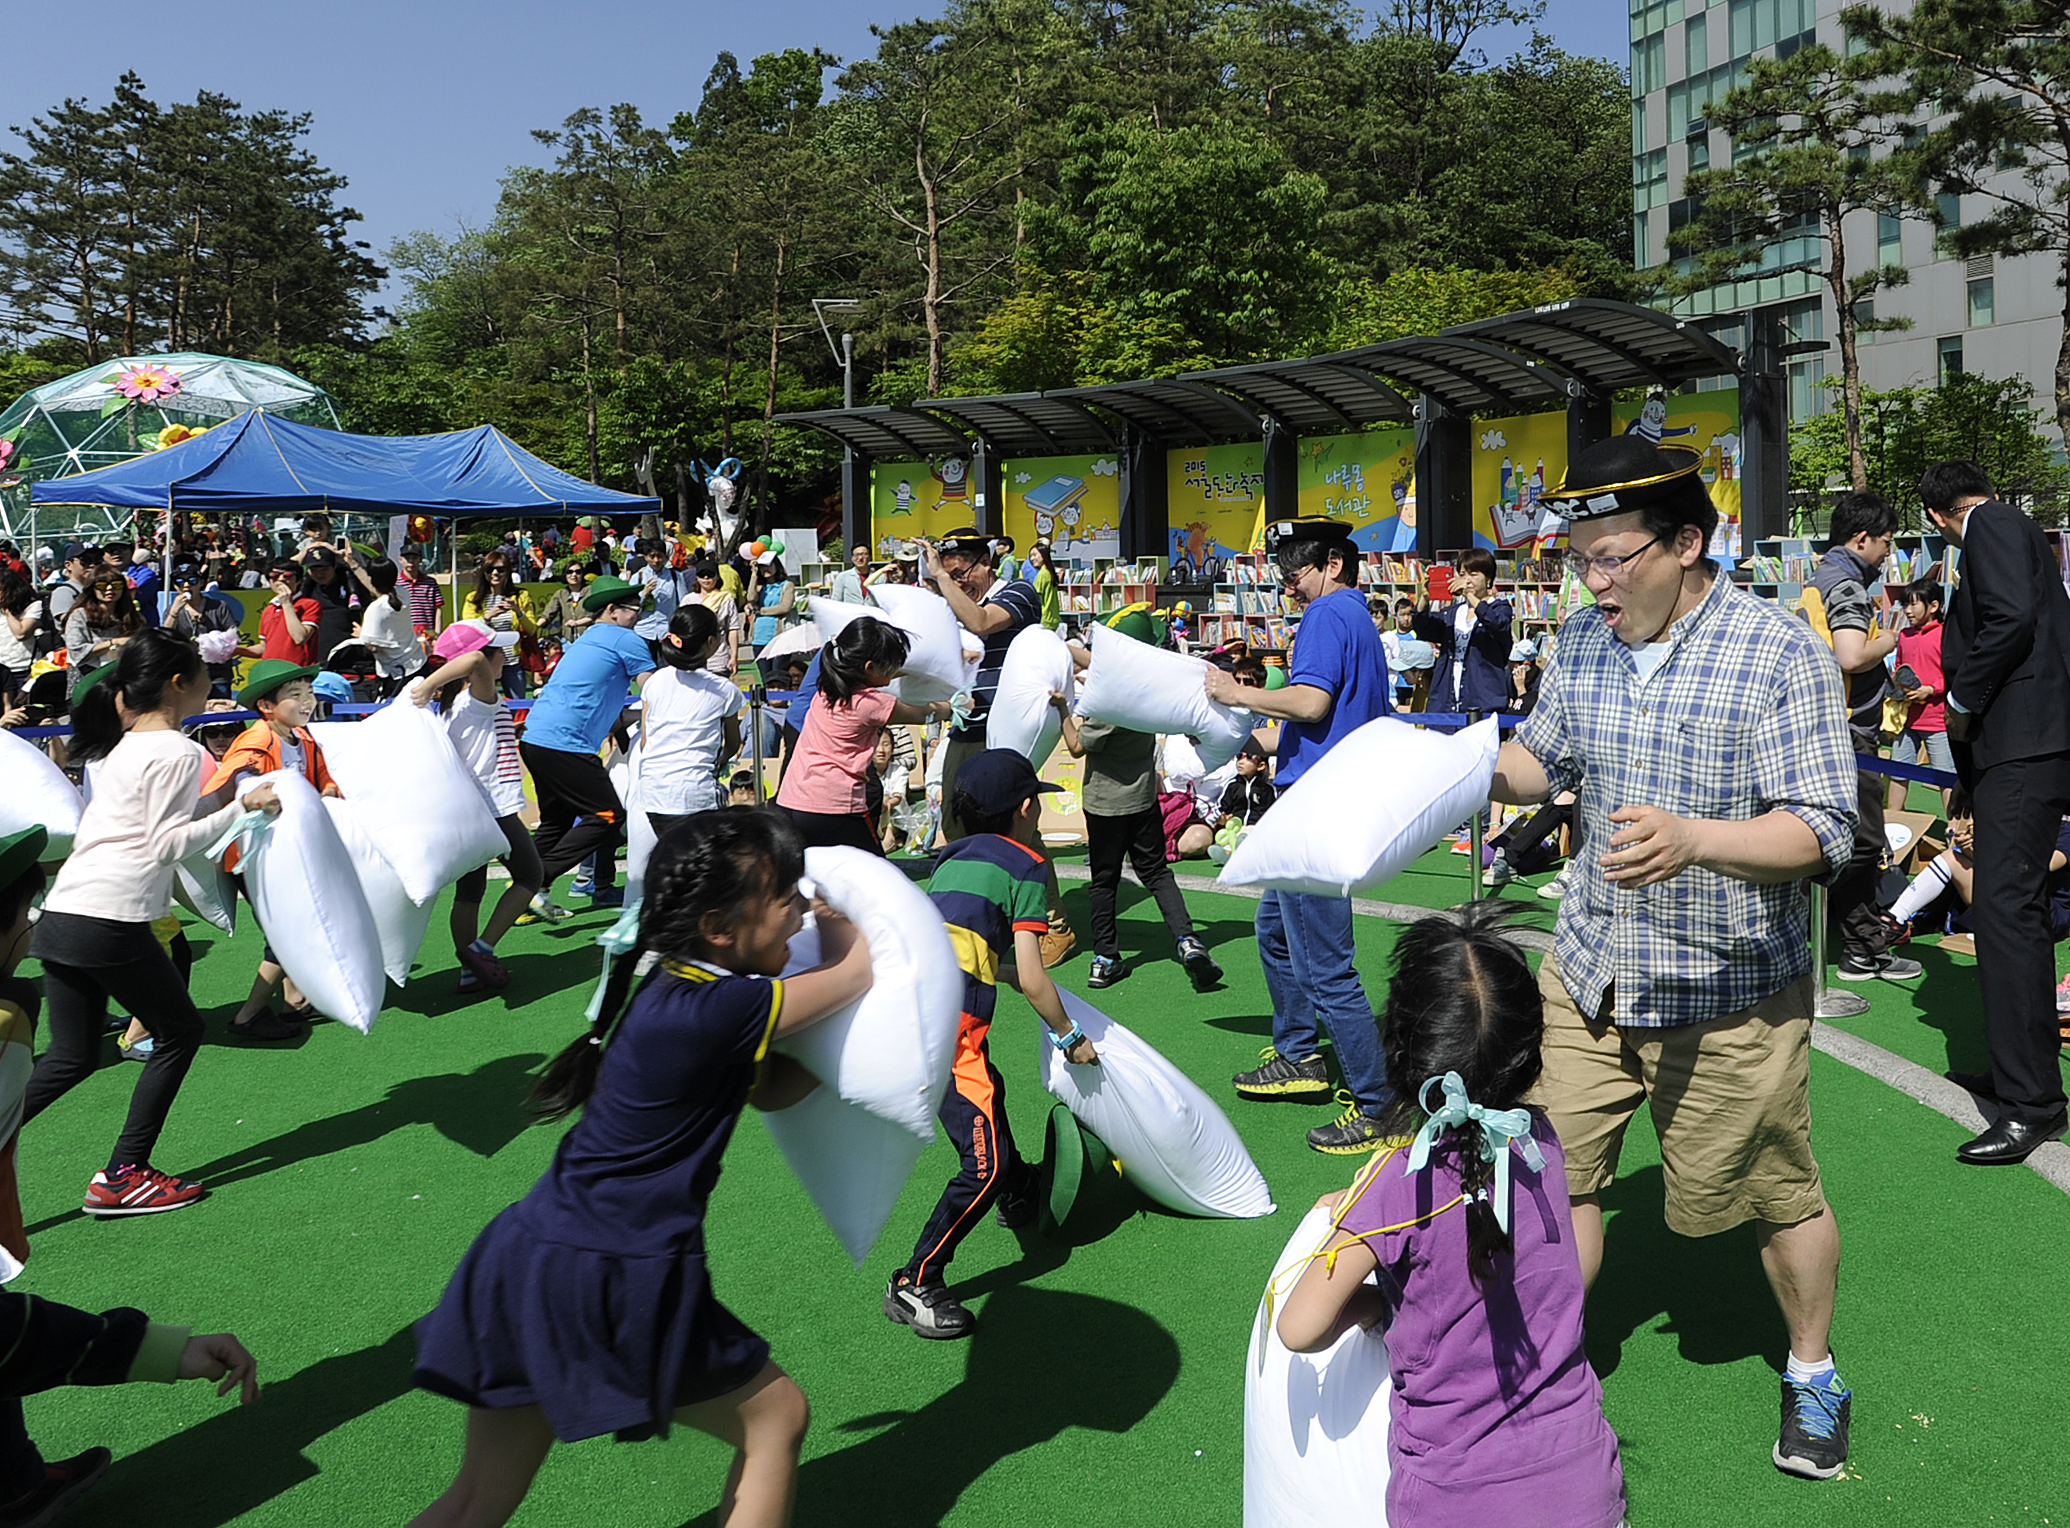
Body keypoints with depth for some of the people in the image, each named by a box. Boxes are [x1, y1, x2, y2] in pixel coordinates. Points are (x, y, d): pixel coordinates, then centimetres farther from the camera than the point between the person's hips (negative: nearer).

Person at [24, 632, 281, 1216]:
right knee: (179, 1032, 10)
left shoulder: (123, 747, 19)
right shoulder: (178, 752, -7)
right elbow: (168, 844, -13)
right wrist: (240, 807, -14)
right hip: (112, 922, -8)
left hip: (60, 916, 9)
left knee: (71, 1056, 15)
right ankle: (122, 1176, 11)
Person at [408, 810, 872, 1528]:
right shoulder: (718, 1008, -19)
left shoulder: (676, 990, 9)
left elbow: (772, 1090, 17)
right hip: (614, 1280, -9)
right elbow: (858, 971, -7)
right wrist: (833, 920, 13)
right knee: (776, 1416, 13)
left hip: (529, 1257, 9)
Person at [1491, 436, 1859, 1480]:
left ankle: (1812, 1373, 39)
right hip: (1590, 973, 5)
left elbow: (1821, 834, -19)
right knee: (1555, 1174, 6)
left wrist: (1691, 840, -36)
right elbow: (1548, 756, 19)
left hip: (1732, 992, -4)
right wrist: (1484, 767, -3)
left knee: (1776, 1197, 12)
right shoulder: (1583, 642, 2)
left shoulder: (1779, 652, -15)